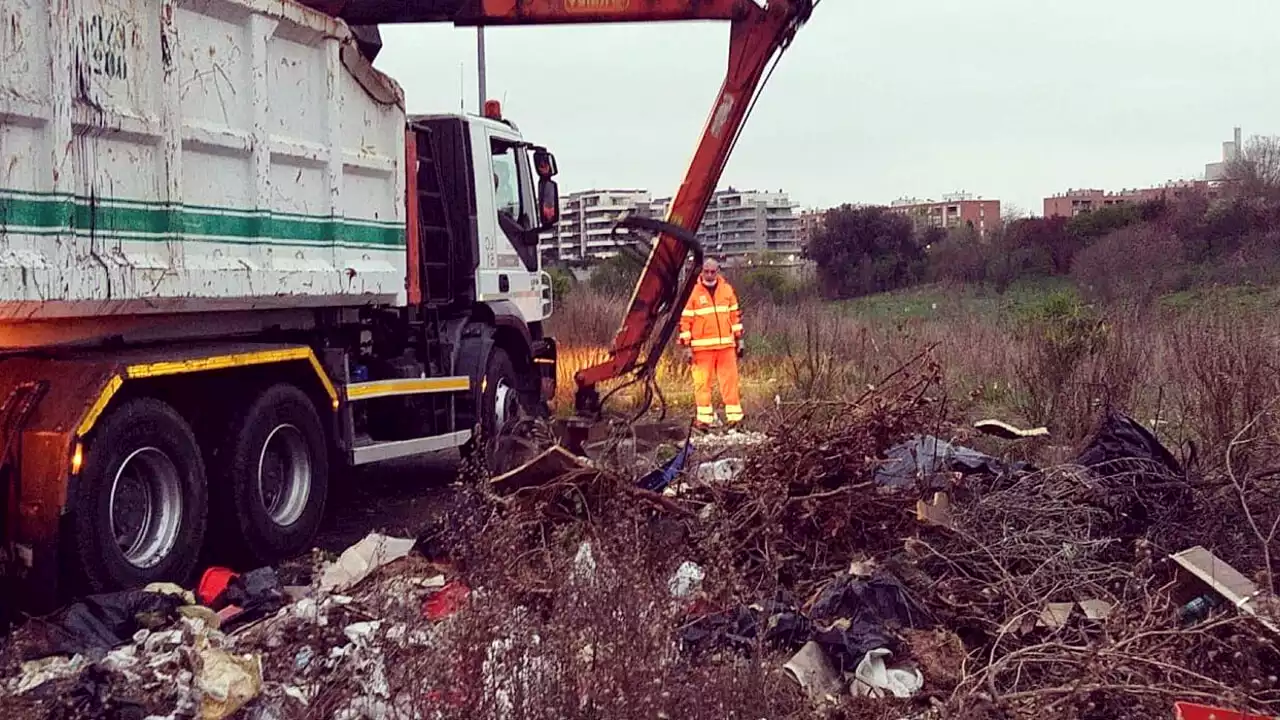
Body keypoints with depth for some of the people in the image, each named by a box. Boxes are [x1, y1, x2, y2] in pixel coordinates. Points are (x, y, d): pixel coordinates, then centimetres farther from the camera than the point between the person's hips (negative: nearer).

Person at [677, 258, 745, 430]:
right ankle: (704, 418, 5)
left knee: (730, 380, 3)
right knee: (702, 382, -1)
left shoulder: (727, 289, 8)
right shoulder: (693, 291, -3)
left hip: (726, 345, 3)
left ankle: (734, 416, 9)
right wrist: (687, 347, -6)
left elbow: (735, 315, 16)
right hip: (702, 347, -3)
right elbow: (685, 320, -3)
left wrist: (739, 340, 13)